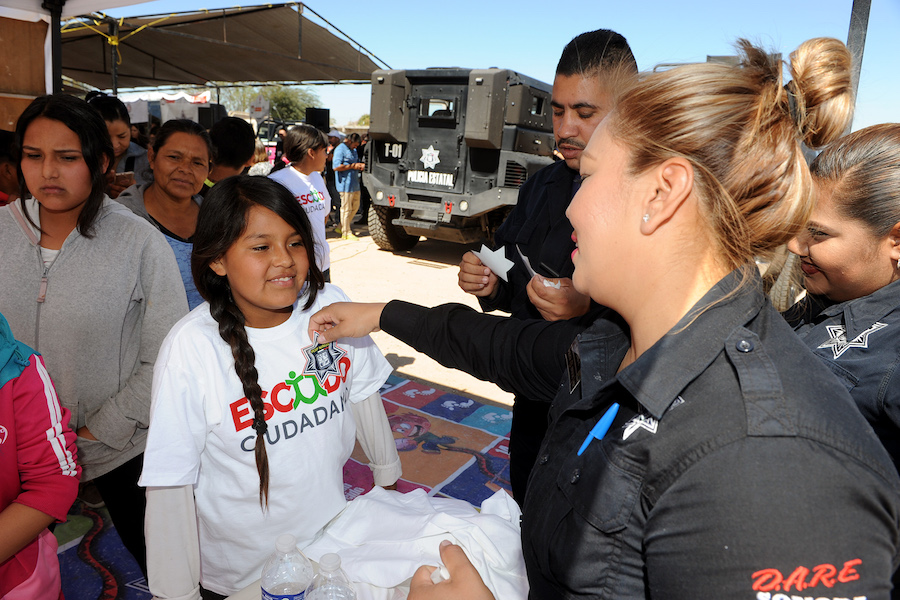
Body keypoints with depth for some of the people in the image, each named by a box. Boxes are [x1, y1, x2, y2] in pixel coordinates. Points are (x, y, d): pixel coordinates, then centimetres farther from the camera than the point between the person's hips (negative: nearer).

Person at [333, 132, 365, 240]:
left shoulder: (353, 150, 19)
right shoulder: (340, 149, -11)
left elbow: (357, 162, 30)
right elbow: (336, 166, -20)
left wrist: (360, 165, 5)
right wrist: (352, 166, -17)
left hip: (354, 183, 10)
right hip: (345, 184, -9)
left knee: (355, 205, 14)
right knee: (346, 208, -4)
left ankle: (342, 227, 26)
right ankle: (346, 233, 4)